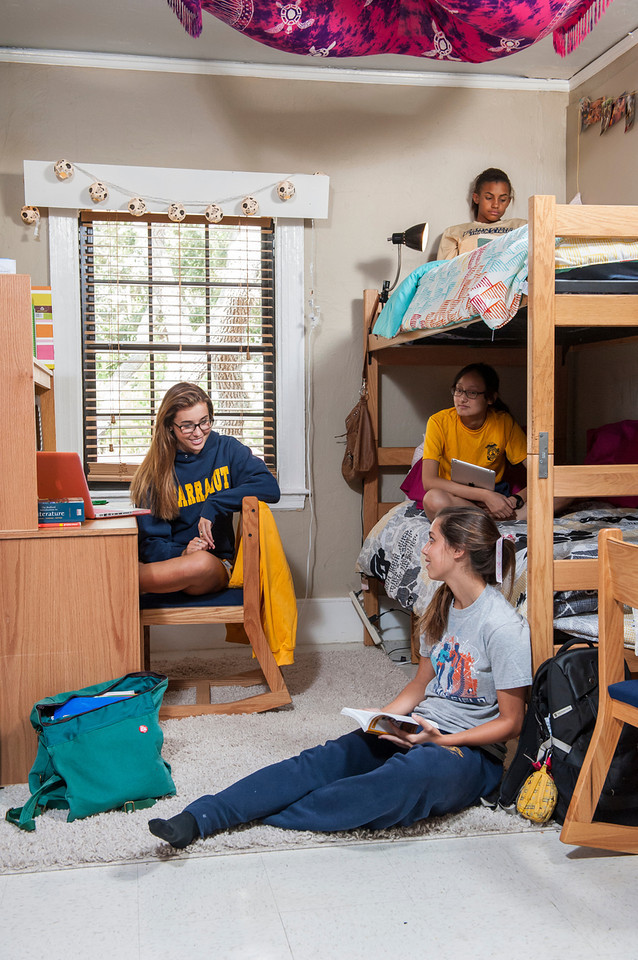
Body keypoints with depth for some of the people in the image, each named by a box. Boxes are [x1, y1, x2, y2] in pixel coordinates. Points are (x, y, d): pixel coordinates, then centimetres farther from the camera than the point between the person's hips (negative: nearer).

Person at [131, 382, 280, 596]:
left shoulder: (226, 449, 6)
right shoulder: (154, 472, 3)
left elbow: (270, 487, -9)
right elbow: (150, 543, -1)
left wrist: (213, 505, -18)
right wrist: (181, 553, -23)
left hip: (217, 564, 1)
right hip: (171, 560, -1)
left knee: (202, 563, -37)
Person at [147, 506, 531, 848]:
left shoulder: (504, 627, -13)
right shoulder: (442, 607, 11)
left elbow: (510, 722, -10)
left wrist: (442, 741, -21)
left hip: (472, 751, -7)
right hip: (417, 730, 7)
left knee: (416, 770, -41)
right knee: (325, 759, -19)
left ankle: (261, 816, -38)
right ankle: (197, 818, -33)